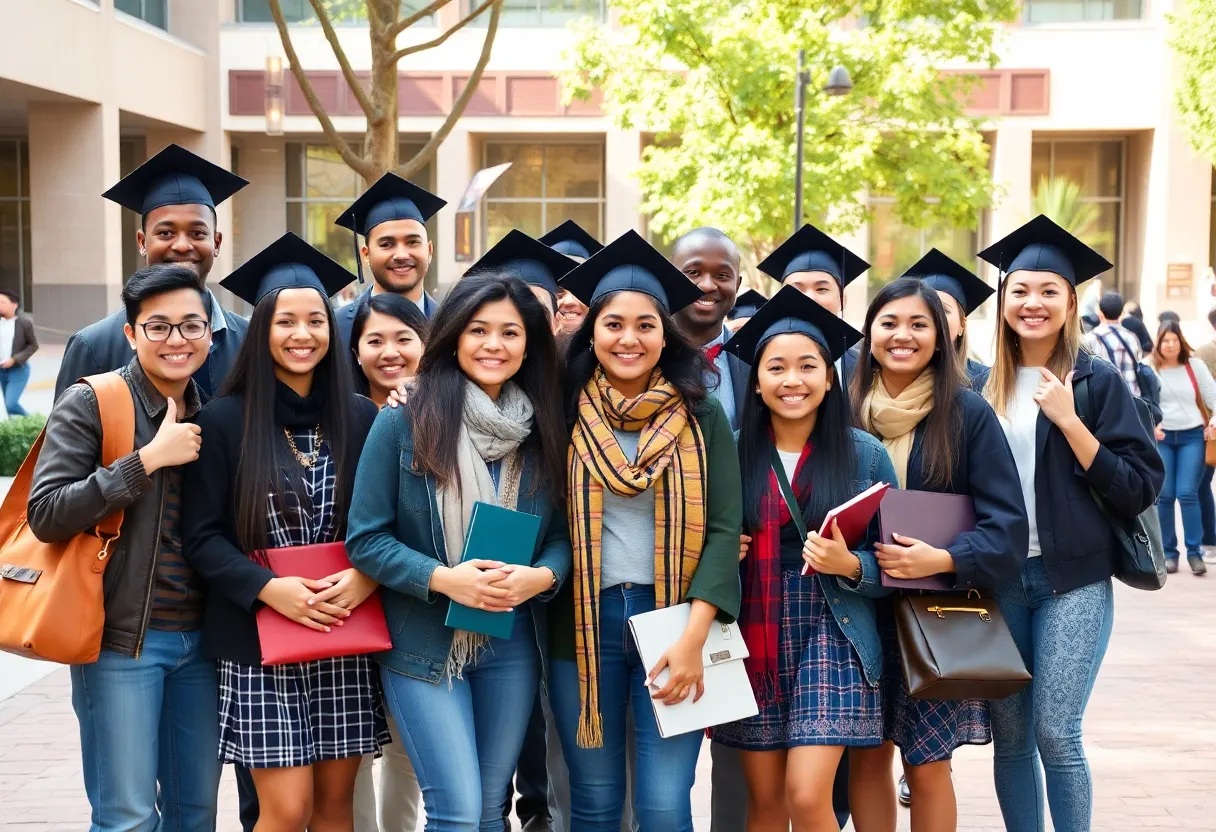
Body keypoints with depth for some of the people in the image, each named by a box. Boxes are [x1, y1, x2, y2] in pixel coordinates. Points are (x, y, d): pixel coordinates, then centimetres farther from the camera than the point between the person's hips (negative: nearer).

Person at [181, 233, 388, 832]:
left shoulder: (360, 418, 7)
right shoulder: (226, 420, -1)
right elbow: (201, 536, -3)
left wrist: (368, 576, -12)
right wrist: (267, 588, -18)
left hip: (347, 640, 3)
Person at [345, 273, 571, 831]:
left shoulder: (544, 432, 3)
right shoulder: (402, 424, -8)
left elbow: (565, 534, 7)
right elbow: (366, 539, -7)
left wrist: (541, 577, -15)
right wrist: (442, 579, -21)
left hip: (513, 647, 4)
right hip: (425, 644, -3)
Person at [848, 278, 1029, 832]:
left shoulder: (967, 414, -4)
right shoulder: (848, 410, 5)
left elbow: (1007, 524, -8)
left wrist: (943, 560, -23)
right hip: (860, 613, 3)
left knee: (925, 767, 0)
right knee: (867, 757, 7)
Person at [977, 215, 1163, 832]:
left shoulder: (1098, 382, -3)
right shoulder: (984, 387, 6)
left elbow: (1141, 488, -9)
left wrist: (1068, 421, -17)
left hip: (1072, 579, -3)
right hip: (1000, 579, 3)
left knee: (1055, 734, -6)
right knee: (1009, 735, 7)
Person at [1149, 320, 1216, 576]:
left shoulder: (1195, 365, 5)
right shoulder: (1149, 369, 0)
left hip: (1192, 436, 0)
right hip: (1161, 438, 0)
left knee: (1187, 494, -9)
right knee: (1164, 496, -1)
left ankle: (1195, 552, -1)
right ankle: (1168, 552, 9)